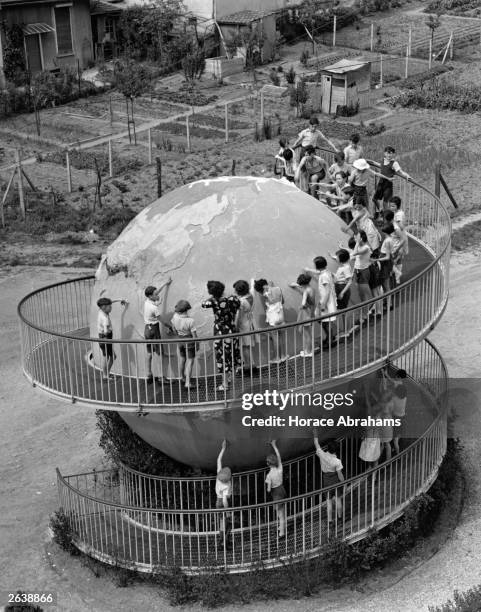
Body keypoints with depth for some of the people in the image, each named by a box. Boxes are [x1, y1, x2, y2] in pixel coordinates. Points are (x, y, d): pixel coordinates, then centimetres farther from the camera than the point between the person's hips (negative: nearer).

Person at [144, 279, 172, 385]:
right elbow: (162, 320, -11)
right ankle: (162, 377, -5)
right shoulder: (154, 308, -20)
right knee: (161, 354, -4)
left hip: (147, 329, 8)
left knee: (149, 354, 12)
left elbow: (156, 292, 19)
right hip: (154, 329, -8)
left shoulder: (146, 302, 3)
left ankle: (149, 376, 15)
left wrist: (165, 283, 28)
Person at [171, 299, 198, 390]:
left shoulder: (175, 317, -16)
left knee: (182, 359, 25)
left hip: (180, 341, 5)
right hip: (189, 342, -5)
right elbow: (194, 335, -20)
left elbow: (173, 327, 4)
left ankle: (181, 377, 46)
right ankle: (187, 383, 5)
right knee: (190, 362, 6)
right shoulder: (190, 321, -29)